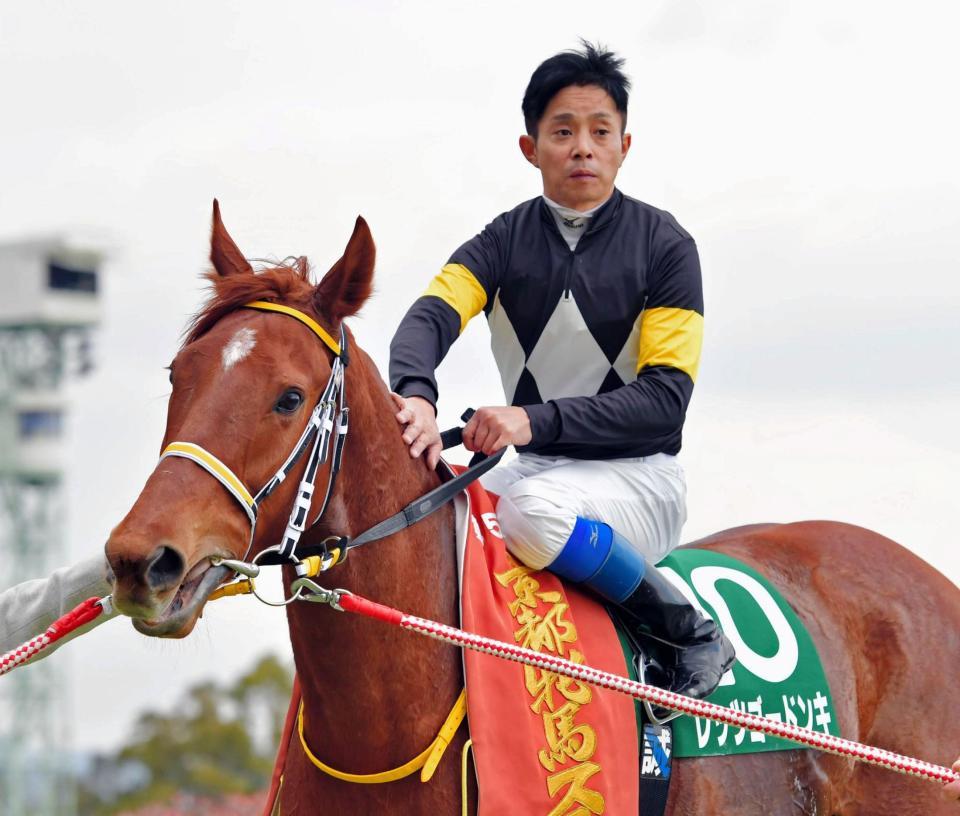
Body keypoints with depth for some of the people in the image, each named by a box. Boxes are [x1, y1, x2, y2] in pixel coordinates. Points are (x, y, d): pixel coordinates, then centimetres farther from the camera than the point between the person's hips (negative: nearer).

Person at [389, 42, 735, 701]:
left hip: (639, 477, -4)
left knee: (534, 510, -35)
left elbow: (666, 398, -12)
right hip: (537, 470, 4)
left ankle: (694, 633, -17)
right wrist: (415, 395, -38)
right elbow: (430, 316, -13)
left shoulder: (664, 245, -4)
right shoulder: (504, 242, 5)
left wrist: (538, 420, -26)